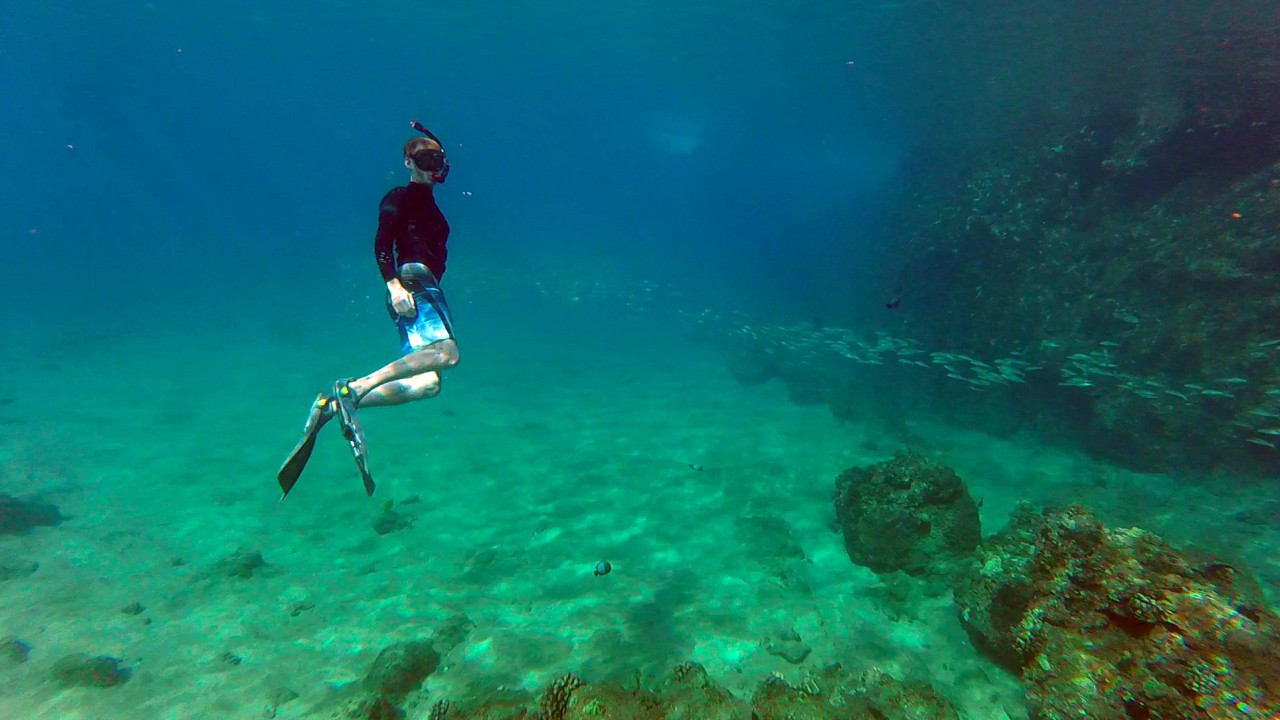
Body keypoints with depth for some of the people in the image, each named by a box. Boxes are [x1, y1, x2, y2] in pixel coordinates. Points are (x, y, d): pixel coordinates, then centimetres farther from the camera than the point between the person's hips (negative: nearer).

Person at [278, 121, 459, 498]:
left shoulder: (429, 203, 29)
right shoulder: (400, 197, 3)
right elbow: (381, 242, -11)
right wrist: (394, 284, -22)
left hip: (425, 288, 8)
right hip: (412, 282, -8)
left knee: (428, 384, -4)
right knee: (447, 353, -31)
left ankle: (333, 405, -6)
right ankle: (354, 387, -29)